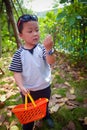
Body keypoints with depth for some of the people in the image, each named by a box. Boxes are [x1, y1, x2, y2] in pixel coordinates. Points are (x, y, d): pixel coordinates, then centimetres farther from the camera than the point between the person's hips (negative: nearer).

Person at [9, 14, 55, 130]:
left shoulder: (42, 48, -14)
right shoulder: (19, 54, -15)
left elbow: (51, 62, -27)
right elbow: (17, 72, -11)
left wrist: (49, 49, -46)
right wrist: (21, 86, -26)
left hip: (45, 87, 2)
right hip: (28, 90, -1)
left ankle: (46, 116, 61)